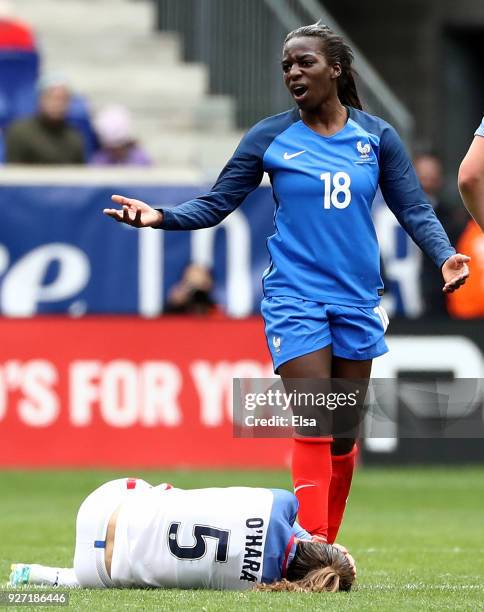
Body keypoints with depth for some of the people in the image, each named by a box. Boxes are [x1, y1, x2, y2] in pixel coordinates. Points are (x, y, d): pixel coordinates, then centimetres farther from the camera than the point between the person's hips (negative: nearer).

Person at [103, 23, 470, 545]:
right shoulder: (270, 138, -1)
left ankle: (325, 546, 20)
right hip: (295, 299, -3)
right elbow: (215, 205, 1)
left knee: (345, 434, 8)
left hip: (358, 301, 3)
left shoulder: (376, 137, 4)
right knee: (314, 428, -14)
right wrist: (161, 217, -16)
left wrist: (444, 256, -11)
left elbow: (415, 209, 6)